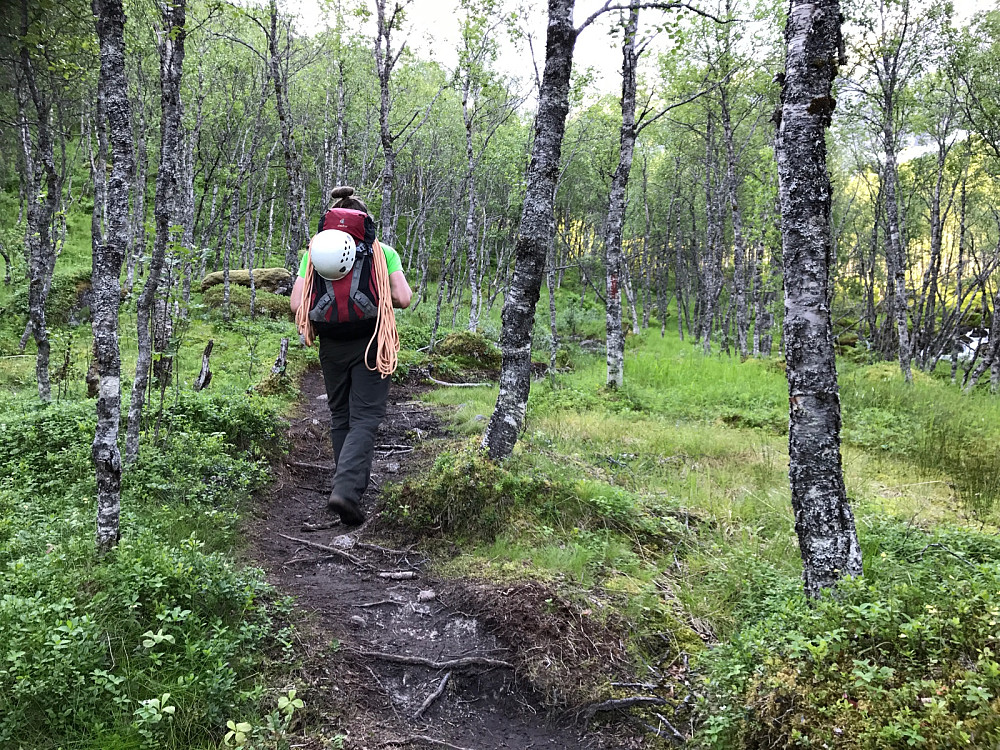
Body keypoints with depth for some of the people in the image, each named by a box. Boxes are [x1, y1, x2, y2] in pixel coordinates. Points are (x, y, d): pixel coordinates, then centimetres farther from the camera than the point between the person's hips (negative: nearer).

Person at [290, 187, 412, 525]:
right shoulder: (383, 252, -2)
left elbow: (297, 303, -5)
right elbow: (403, 299, -11)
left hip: (332, 343, 3)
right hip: (370, 342, -2)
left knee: (340, 415, 18)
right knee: (365, 418, -2)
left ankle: (354, 481, 29)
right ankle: (346, 489, -18)